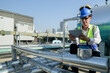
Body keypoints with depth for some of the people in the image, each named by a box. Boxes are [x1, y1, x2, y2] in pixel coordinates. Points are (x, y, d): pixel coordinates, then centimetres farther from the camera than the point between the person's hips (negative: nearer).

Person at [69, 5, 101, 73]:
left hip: (92, 50, -1)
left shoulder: (94, 28, 3)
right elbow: (76, 43, -7)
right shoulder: (77, 29, 7)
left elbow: (98, 40, -17)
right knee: (72, 46, -27)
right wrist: (73, 40, -32)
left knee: (96, 54, -34)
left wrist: (87, 39, -38)